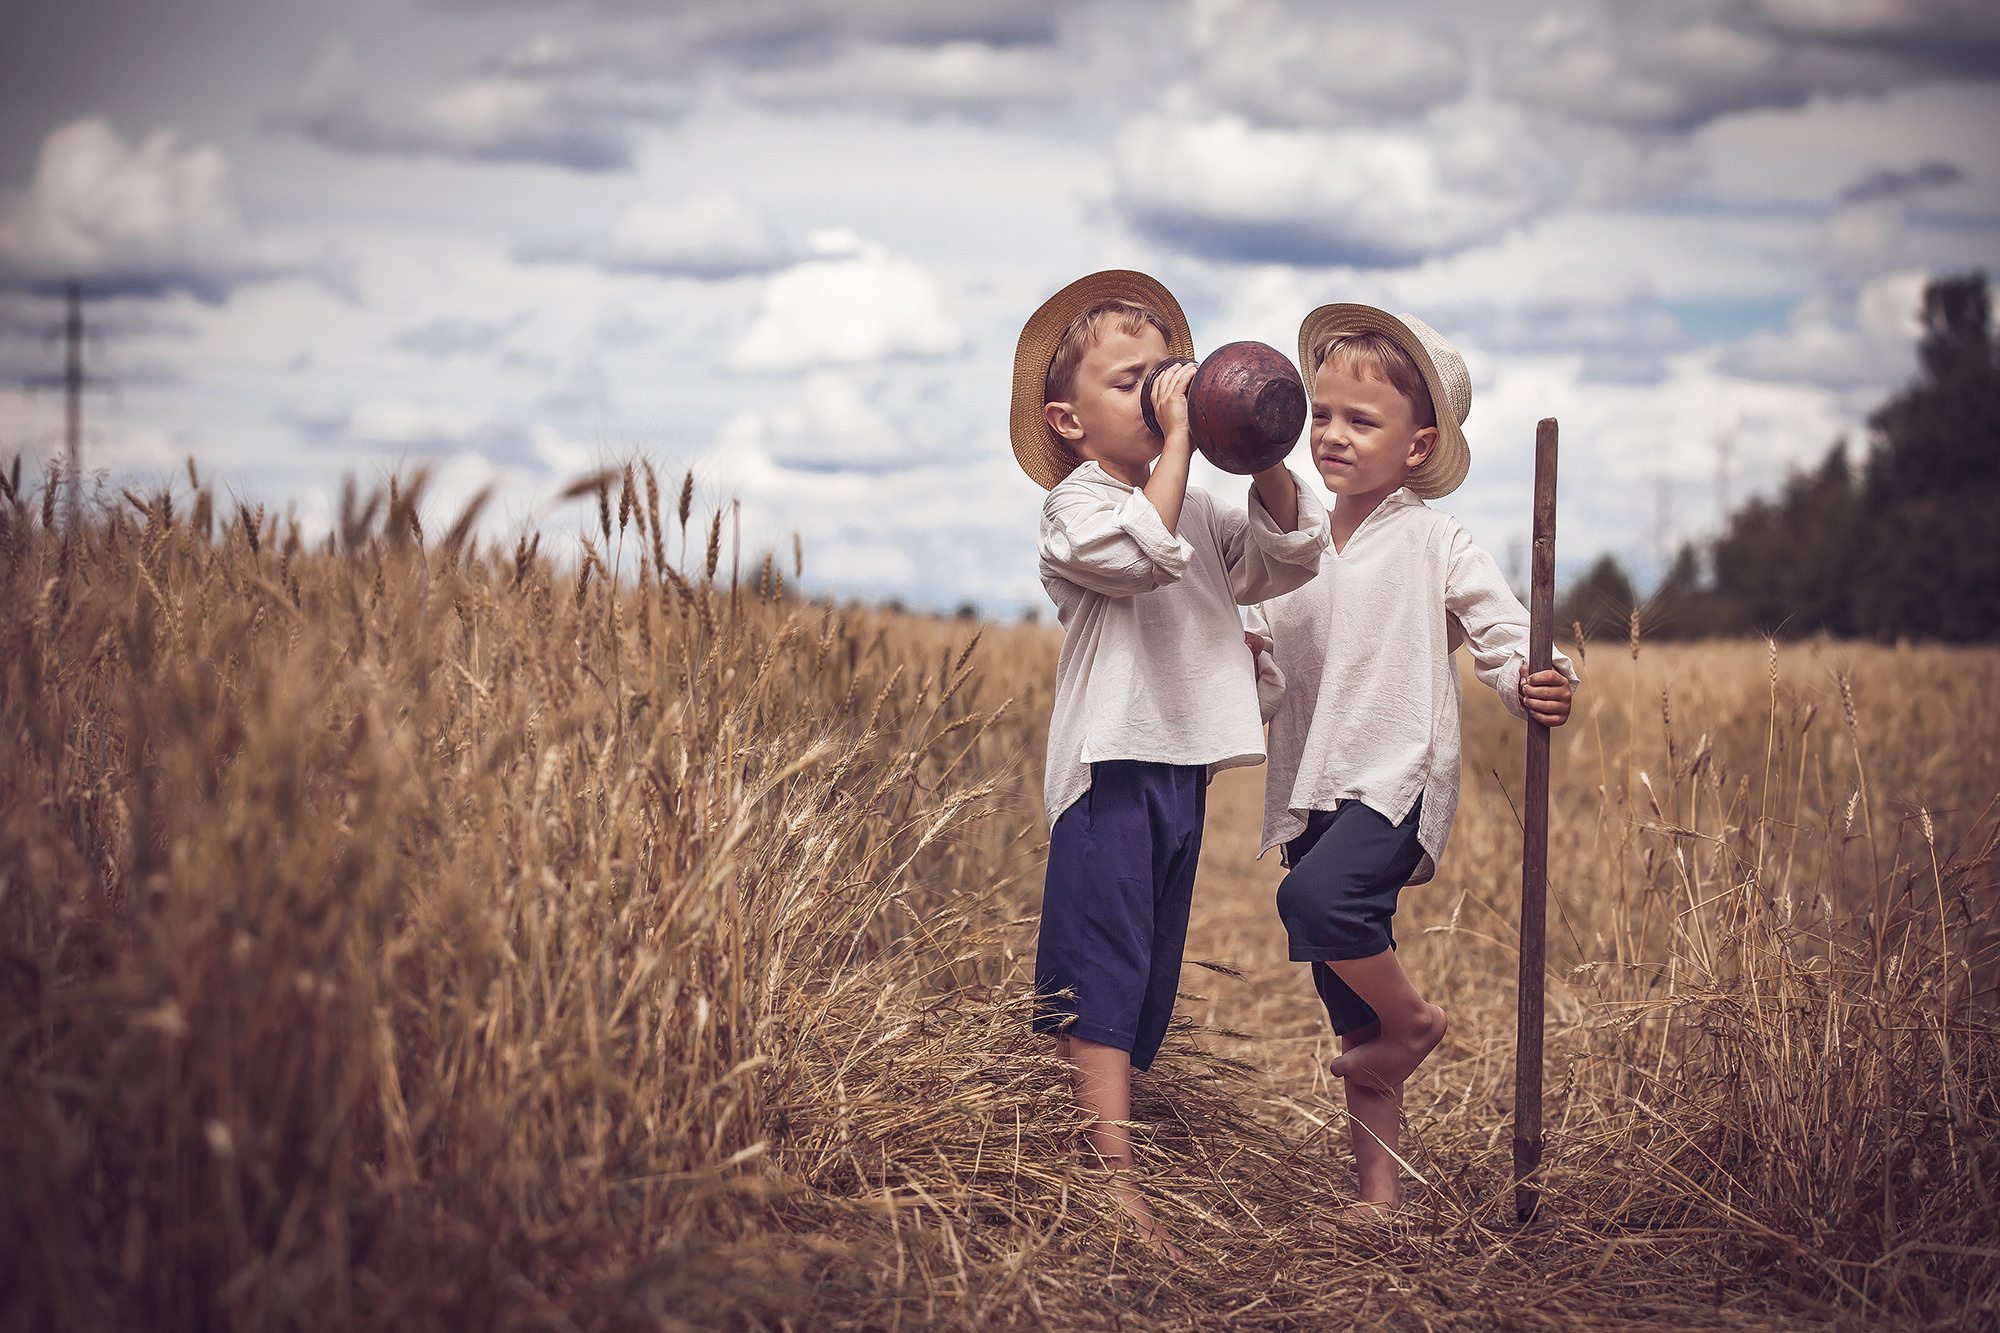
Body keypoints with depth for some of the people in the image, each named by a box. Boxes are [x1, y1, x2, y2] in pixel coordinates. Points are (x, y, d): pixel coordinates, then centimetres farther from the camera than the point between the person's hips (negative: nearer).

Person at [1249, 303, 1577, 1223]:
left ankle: (1413, 1020, -6)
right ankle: (1378, 1189, 17)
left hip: (1398, 778, -6)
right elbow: (1265, 658, 21)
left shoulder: (1432, 542, -2)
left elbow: (1503, 631, -6)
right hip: (1314, 792, 6)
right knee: (1350, 1013, 9)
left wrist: (1535, 689, -26)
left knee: (1316, 898, -34)